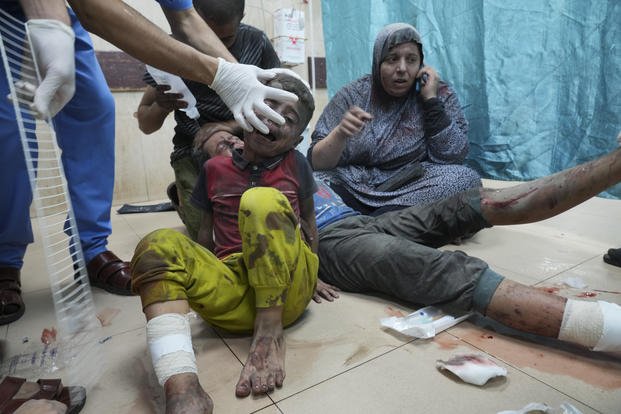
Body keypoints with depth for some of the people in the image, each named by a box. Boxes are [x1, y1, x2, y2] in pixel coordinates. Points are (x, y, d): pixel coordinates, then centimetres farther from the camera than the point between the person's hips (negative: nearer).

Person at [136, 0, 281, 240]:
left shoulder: (257, 42, -3)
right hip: (194, 151, -1)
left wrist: (230, 126, -19)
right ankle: (182, 197, 17)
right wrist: (161, 106, -22)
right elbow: (145, 125, 3)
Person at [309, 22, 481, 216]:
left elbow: (451, 157, -9)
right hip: (351, 190, -1)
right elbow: (317, 162, -5)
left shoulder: (440, 95, 4)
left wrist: (431, 99, -12)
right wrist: (340, 133, -25)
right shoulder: (352, 95, 1)